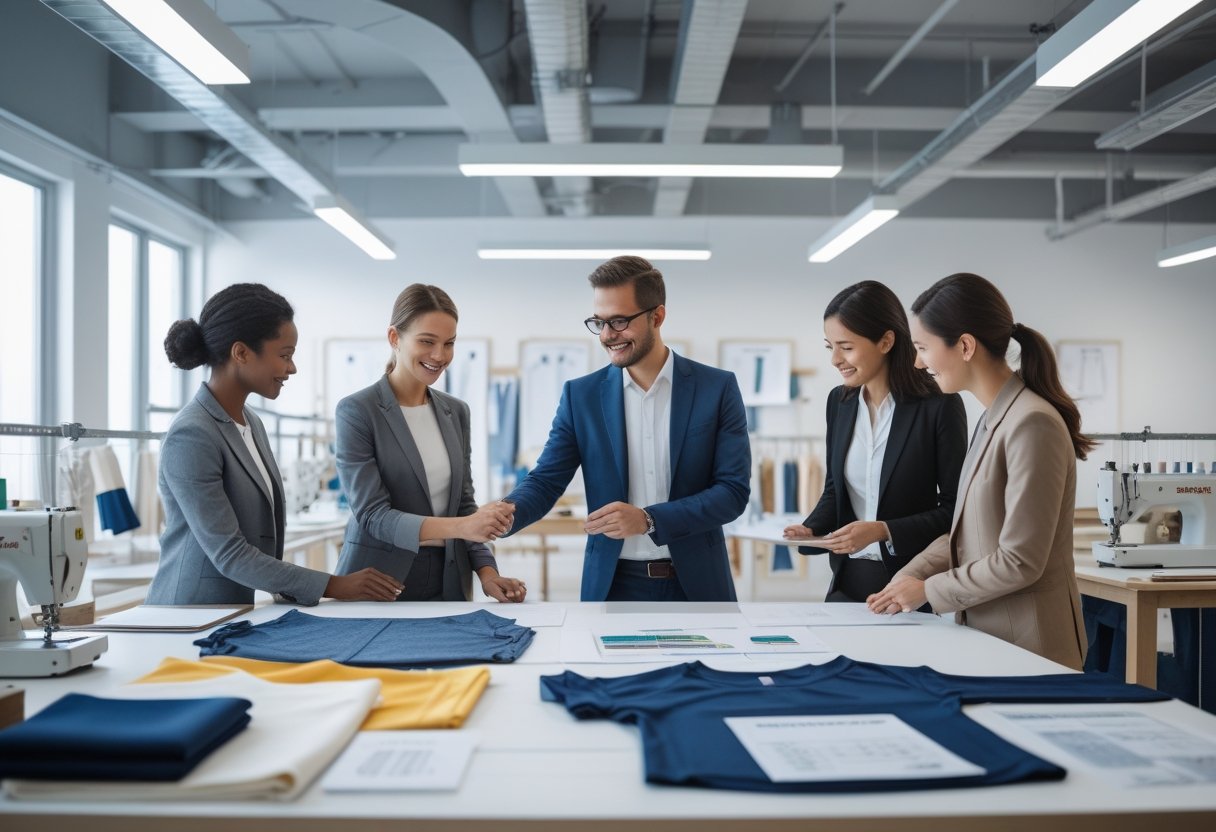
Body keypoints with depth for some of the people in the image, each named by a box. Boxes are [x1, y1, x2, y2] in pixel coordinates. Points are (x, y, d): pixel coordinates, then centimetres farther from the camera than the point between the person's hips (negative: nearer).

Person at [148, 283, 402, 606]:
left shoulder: (251, 424, 8)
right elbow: (228, 553, -20)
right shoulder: (191, 437, -17)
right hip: (189, 620, -7)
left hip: (239, 610, 7)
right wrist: (332, 586, -20)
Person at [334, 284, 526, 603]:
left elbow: (463, 503, 10)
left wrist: (486, 571, -5)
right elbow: (372, 514, -17)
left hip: (447, 585, 4)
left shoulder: (456, 411, 5)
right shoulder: (356, 411, -11)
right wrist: (460, 527, -29)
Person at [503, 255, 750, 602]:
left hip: (696, 586, 0)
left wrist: (648, 519, -20)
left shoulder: (718, 388, -4)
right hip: (612, 586, 1)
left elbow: (734, 490, -8)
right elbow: (545, 481, -1)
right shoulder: (581, 395, 0)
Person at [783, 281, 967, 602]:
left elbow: (954, 509, -10)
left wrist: (883, 531, -21)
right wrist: (810, 530, -5)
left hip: (915, 587, -4)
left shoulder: (939, 405, -12)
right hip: (848, 579, 5)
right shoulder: (839, 401, 4)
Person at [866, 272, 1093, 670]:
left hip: (1027, 647, -8)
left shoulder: (1032, 423, -20)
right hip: (986, 635, 8)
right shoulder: (993, 418, 7)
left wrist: (928, 590, -12)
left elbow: (1019, 561, -21)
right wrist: (907, 577, 1)